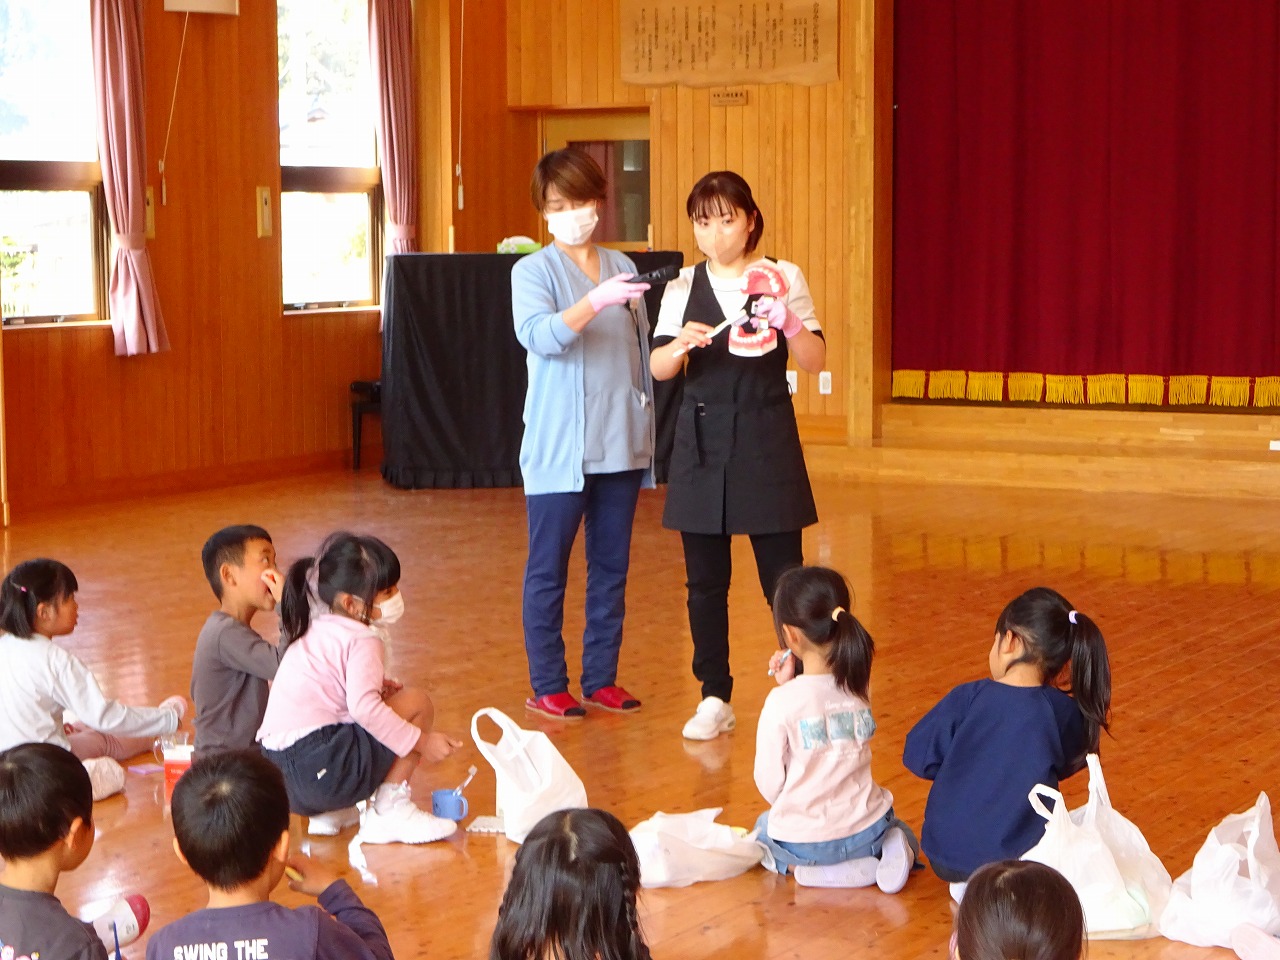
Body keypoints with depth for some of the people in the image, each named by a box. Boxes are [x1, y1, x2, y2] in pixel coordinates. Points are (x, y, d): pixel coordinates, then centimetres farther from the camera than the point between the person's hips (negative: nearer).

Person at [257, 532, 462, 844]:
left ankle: (329, 812, 17)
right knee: (417, 704, -2)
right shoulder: (361, 640, -7)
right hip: (319, 770, -9)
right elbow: (364, 707, -21)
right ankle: (390, 812, -1)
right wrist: (421, 741, -16)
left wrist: (376, 687, 18)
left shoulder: (311, 631, 20)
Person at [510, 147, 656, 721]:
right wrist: (595, 301, -37)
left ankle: (602, 678, 21)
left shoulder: (622, 267, 10)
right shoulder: (533, 271, -3)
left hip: (621, 444, 5)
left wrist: (649, 424, 10)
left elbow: (642, 348, 14)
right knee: (548, 569, 2)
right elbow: (537, 335, -22)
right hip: (559, 446, -5)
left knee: (612, 565, 10)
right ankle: (547, 686, 10)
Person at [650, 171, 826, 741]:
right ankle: (714, 697, 16)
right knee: (705, 577, 5)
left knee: (783, 574, -2)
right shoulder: (683, 287, 6)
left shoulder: (782, 279, 1)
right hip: (702, 438, 2)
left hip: (767, 437, -2)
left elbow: (815, 362, -5)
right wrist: (681, 344, -24)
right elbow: (658, 368, -2)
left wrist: (787, 322, -23)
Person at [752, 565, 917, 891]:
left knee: (764, 826, 33)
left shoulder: (782, 702, -19)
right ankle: (883, 855, 2)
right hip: (868, 830, 3)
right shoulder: (859, 687, -4)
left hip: (805, 841, -3)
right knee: (900, 831, 37)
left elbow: (769, 786, -10)